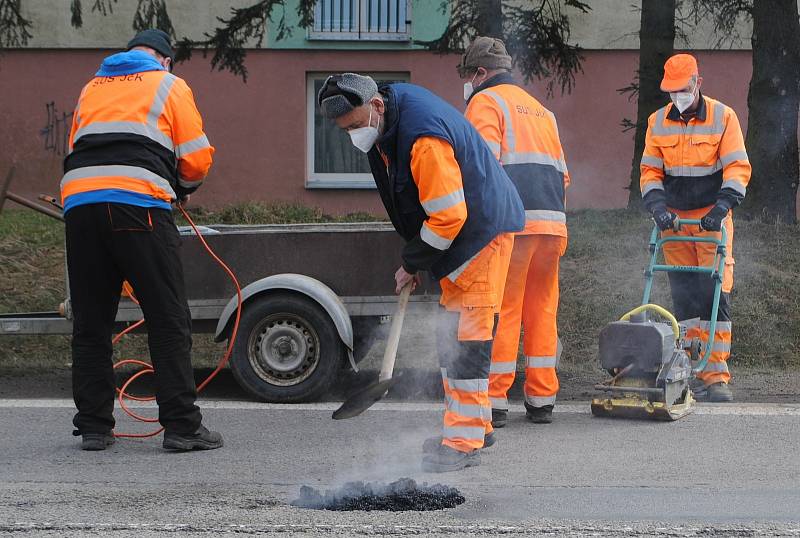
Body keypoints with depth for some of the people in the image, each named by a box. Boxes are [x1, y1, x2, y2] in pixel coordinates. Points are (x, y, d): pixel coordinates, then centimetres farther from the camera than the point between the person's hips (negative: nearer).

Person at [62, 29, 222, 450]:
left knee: (90, 323, 10)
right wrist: (182, 187, 29)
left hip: (79, 202, 4)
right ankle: (182, 426, -4)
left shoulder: (91, 88, 28)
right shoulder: (169, 85, 15)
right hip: (139, 203, -4)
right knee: (168, 320, -1)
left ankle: (93, 426, 12)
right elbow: (197, 157, 9)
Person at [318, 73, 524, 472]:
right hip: (458, 233, 10)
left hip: (483, 231, -10)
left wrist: (412, 264, -14)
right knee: (451, 331, 15)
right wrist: (414, 260, 15)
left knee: (466, 334, -13)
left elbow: (447, 218, -28)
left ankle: (464, 443, -13)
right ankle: (475, 426, 24)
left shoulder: (424, 138, -31)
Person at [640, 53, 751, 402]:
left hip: (712, 219, -3)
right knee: (683, 297, 2)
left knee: (715, 293, -11)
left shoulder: (723, 117, -3)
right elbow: (650, 170, 8)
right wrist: (657, 205, -10)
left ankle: (717, 376, -10)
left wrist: (722, 206, -20)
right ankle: (693, 372, 6)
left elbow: (737, 167, -8)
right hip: (674, 219, 3)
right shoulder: (658, 122, 7)